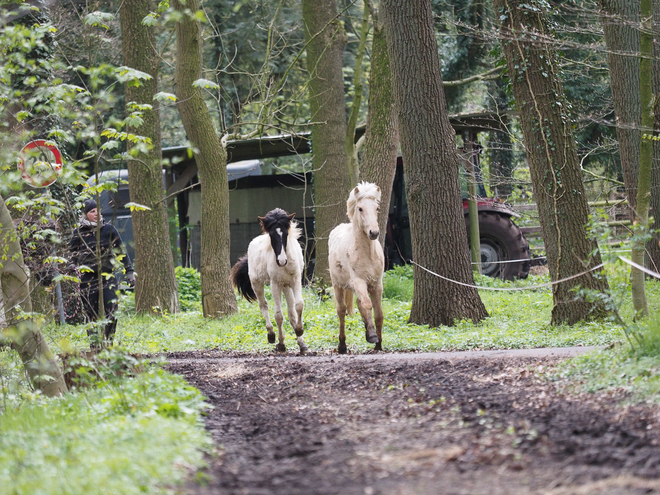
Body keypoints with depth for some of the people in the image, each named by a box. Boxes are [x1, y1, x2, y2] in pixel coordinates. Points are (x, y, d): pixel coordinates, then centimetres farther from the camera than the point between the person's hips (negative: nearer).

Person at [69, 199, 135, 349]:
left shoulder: (109, 229, 7)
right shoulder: (78, 232, 4)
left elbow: (121, 252, 13)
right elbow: (72, 256, 11)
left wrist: (129, 271, 10)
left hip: (108, 275, 1)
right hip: (87, 278, -1)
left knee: (111, 310, -9)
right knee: (91, 312, 1)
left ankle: (108, 340, 0)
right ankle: (94, 342, 8)